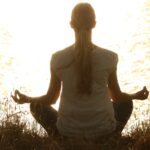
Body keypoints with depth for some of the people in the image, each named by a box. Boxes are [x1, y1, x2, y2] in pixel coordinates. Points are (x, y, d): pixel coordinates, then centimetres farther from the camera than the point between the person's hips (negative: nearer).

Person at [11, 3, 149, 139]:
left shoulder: (58, 59, -10)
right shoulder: (109, 58, -10)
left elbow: (51, 98, 1)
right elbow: (117, 96, 3)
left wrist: (27, 99, 21)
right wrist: (136, 96, 24)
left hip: (68, 131, 0)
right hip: (102, 130, 0)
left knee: (37, 106, 28)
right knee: (126, 104, 31)